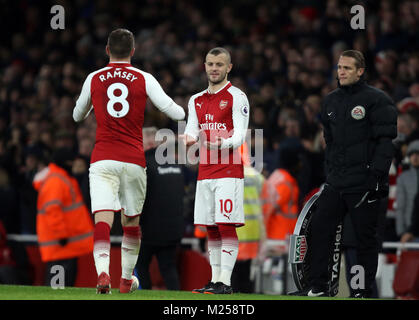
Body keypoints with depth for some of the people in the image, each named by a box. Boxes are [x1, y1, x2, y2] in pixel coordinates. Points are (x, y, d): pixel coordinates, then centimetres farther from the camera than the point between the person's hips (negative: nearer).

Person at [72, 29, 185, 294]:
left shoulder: (94, 79, 5)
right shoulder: (144, 79, 1)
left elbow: (78, 116, 21)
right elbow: (176, 113, 0)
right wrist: (181, 110, 24)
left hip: (102, 160, 0)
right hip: (134, 160, 0)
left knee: (103, 219, -10)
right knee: (132, 221, 17)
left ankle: (103, 272, -32)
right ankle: (127, 279, 26)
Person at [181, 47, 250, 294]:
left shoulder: (237, 97, -2)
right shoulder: (197, 100, 18)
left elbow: (240, 136, -9)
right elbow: (191, 132, 12)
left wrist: (222, 143, -28)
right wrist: (189, 139, -12)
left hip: (229, 170, -6)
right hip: (205, 170, 6)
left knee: (226, 225, -11)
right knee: (211, 229, 6)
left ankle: (225, 282, -12)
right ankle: (215, 280, 11)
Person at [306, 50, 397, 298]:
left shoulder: (377, 100, -6)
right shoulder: (332, 101, 16)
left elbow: (386, 141, -11)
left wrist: (377, 175, -18)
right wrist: (331, 170, 17)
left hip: (364, 182, -7)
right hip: (336, 182, 7)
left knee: (365, 237, -1)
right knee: (320, 228, 0)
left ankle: (365, 291, 6)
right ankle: (318, 288, 4)